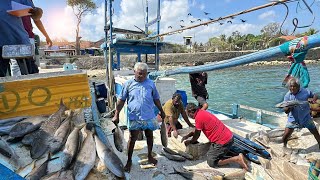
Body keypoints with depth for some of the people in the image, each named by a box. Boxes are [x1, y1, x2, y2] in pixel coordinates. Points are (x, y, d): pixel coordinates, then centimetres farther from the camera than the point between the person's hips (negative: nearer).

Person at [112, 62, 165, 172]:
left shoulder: (151, 84, -1)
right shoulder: (128, 84, -5)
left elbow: (156, 99, 9)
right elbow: (121, 100, -1)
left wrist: (161, 111, 14)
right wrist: (116, 115, -3)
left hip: (149, 116, 2)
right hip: (134, 117, -2)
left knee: (149, 136, 16)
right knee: (132, 138, 8)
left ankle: (150, 156, 39)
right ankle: (129, 160, 27)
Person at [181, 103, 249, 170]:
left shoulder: (198, 117, -18)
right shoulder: (202, 112, 10)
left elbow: (197, 135, -7)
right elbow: (197, 130, 23)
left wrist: (189, 142, 10)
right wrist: (187, 136, 17)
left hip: (223, 141, -10)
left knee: (211, 162, 0)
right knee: (209, 155, 20)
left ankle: (237, 159, -4)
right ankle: (238, 157, 14)